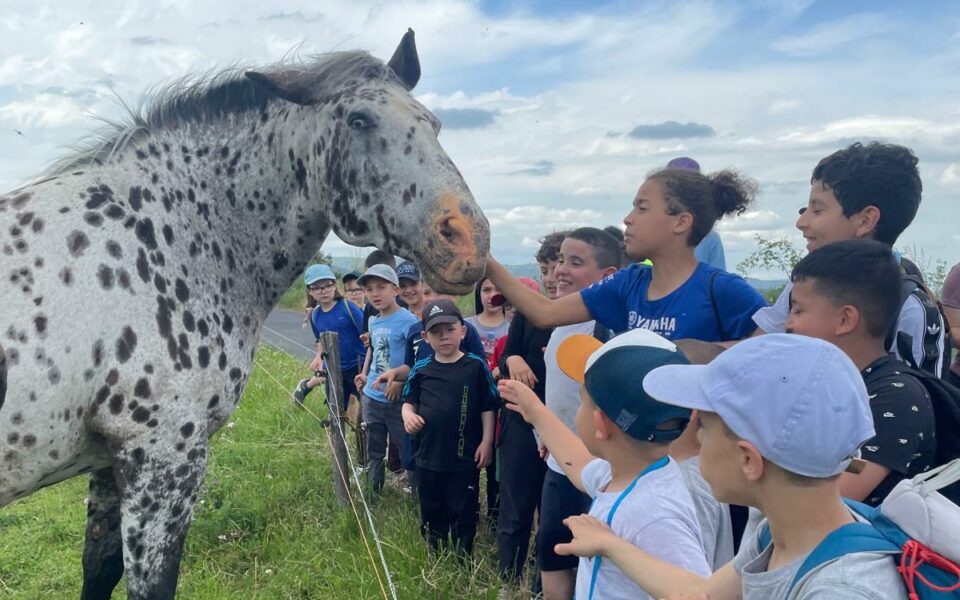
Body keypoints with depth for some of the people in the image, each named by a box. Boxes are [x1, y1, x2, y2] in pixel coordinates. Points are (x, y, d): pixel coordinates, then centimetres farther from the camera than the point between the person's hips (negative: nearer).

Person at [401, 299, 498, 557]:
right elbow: (409, 401, 12)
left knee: (463, 514, 10)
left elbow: (488, 407, -4)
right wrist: (408, 415, -10)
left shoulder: (476, 366, -9)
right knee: (431, 513, 19)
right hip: (428, 457, 3)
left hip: (465, 458, -3)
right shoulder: (421, 369, 0)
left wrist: (486, 442, -7)